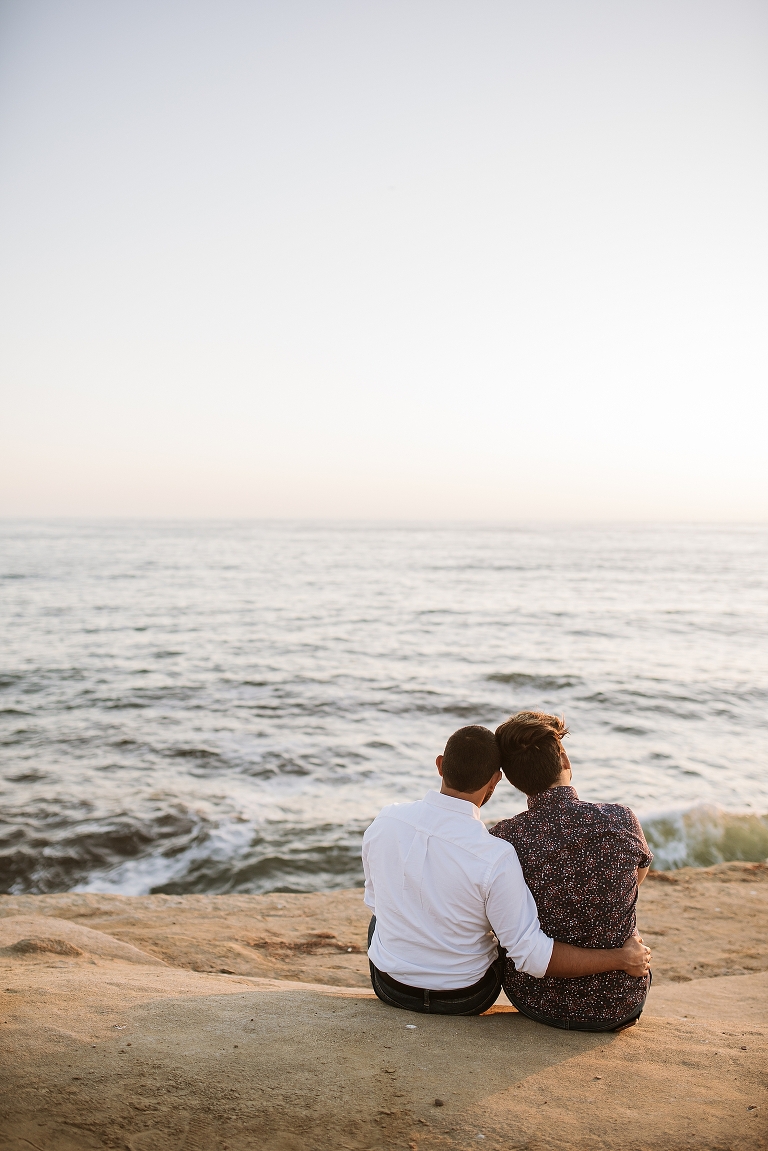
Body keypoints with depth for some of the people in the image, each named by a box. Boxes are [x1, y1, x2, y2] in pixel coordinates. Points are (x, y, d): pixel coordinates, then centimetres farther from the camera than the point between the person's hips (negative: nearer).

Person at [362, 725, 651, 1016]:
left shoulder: (386, 820, -18)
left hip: (389, 986, 2)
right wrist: (624, 959, -15)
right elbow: (532, 955, -24)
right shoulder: (496, 858, -31)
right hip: (465, 998, -2)